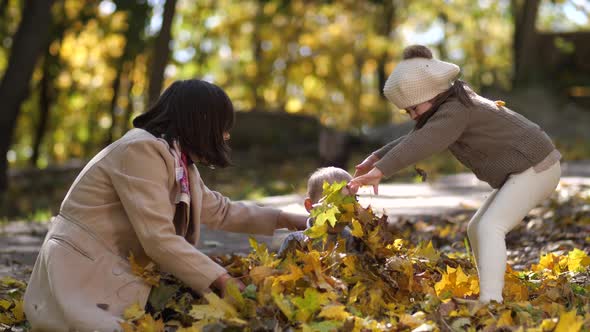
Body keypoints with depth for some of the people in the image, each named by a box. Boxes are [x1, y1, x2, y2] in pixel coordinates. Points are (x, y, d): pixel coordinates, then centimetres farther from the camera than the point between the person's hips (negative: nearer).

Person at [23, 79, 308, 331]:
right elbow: (159, 239, -24)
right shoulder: (142, 150, -19)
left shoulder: (180, 162, 12)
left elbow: (220, 211, 25)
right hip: (82, 276, -10)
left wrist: (285, 219, 22)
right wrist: (222, 280, -21)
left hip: (115, 273, 10)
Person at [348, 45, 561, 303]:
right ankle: (491, 296, 11)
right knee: (476, 229, 11)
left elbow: (422, 143, -36)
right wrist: (376, 158, 1)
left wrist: (380, 171, -44)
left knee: (490, 227, -23)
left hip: (535, 168, -11)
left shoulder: (455, 111, -23)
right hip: (523, 169, 11)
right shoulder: (448, 108, 10)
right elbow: (414, 139, 14)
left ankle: (490, 302, -32)